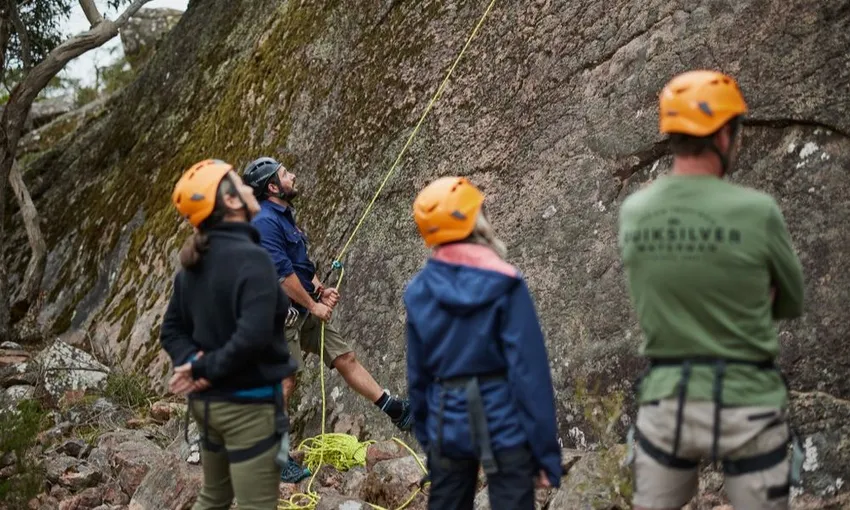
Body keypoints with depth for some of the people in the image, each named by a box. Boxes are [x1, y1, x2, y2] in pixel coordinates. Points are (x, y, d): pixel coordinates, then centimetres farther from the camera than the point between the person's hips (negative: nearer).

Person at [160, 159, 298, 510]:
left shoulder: (193, 263, 5)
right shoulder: (251, 257, -20)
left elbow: (172, 330, 8)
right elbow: (253, 335, -30)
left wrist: (191, 361, -7)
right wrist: (204, 368, -18)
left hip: (207, 402, 8)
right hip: (247, 403, -8)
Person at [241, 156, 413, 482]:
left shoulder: (285, 216, 15)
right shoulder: (265, 222, -18)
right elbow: (283, 273, -22)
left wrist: (321, 290, 9)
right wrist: (313, 305, -14)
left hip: (308, 308, 10)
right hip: (285, 312, -10)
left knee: (346, 358, 10)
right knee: (285, 382, -6)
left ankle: (397, 412, 15)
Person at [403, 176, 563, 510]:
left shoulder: (418, 292, 1)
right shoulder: (504, 284, -11)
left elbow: (417, 375, 6)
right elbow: (529, 372, -13)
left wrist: (426, 438, 18)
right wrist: (546, 452, -8)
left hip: (447, 427, 4)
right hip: (503, 425, -4)